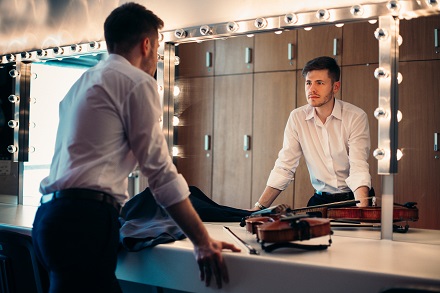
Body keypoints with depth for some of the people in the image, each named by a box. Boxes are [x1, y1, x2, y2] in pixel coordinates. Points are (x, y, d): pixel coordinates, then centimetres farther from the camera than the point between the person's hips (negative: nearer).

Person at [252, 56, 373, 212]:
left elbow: (358, 168, -18)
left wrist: (363, 208, -35)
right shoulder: (297, 117, -1)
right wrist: (259, 207, -9)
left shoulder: (356, 117, -10)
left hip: (353, 199, -2)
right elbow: (284, 167, -1)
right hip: (321, 200, 2)